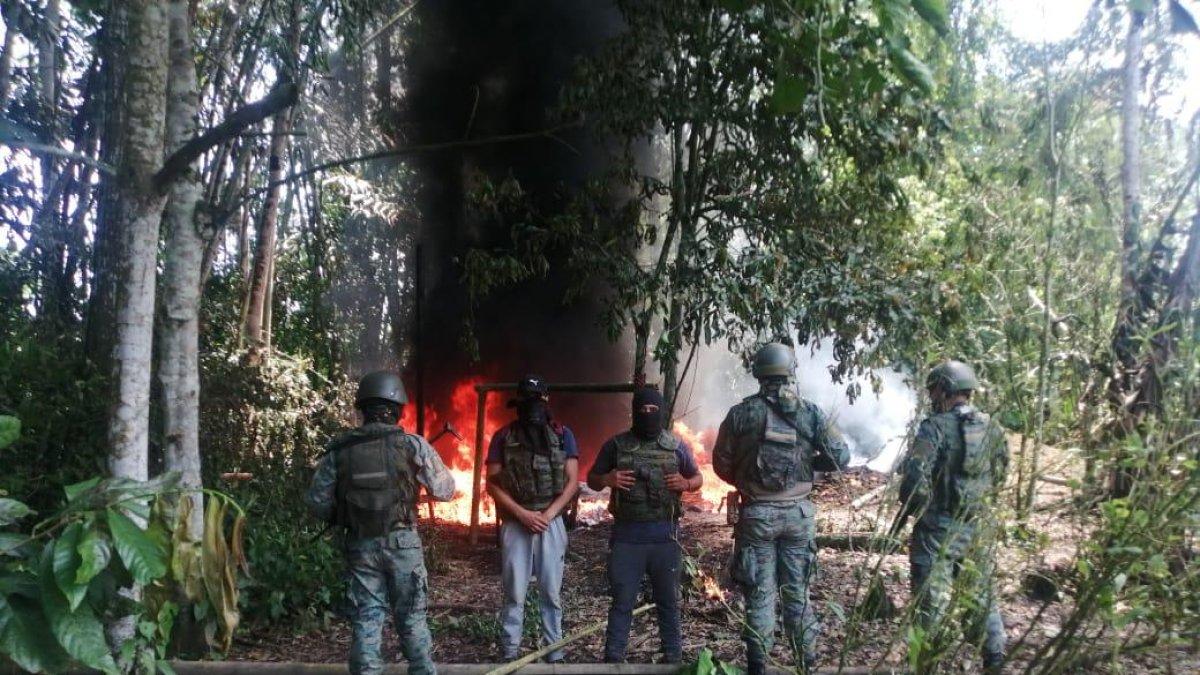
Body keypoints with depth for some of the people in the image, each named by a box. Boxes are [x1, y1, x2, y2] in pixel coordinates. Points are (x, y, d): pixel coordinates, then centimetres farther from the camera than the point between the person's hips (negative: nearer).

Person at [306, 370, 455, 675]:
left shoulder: (339, 450, -2)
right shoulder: (412, 445, -8)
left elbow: (317, 503, 2)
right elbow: (445, 490, -1)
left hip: (360, 546, 1)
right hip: (402, 543, -1)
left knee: (366, 620, 10)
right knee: (412, 619, 11)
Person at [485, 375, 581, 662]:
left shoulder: (562, 435, 3)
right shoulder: (503, 437, 1)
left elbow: (572, 482, 1)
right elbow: (492, 484, -1)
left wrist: (547, 515, -10)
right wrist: (523, 514, -11)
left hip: (551, 522, 1)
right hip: (515, 523, 0)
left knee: (551, 593, 7)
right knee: (513, 593, 3)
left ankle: (555, 654, 15)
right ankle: (509, 654, 12)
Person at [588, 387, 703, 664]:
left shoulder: (676, 446, 4)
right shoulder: (616, 445, 1)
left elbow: (698, 478, 15)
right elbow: (592, 479, 9)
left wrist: (685, 483, -8)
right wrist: (607, 479, -13)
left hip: (665, 536, 1)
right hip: (626, 536, -1)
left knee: (668, 601, 11)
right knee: (622, 602, 5)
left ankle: (673, 658, 23)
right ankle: (613, 659, 13)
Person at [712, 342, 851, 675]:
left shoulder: (741, 413, -5)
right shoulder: (810, 412, -3)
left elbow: (721, 463, 0)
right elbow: (841, 457, -1)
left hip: (756, 513, -1)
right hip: (798, 512, 1)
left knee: (759, 593, 6)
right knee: (797, 591, 12)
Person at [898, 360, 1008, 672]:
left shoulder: (935, 427, -15)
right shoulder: (993, 429, 4)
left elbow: (915, 476, -22)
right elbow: (999, 477, 11)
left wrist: (912, 508, -5)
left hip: (940, 528, -6)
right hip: (980, 527, 6)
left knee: (930, 600, 3)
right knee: (982, 594, 20)